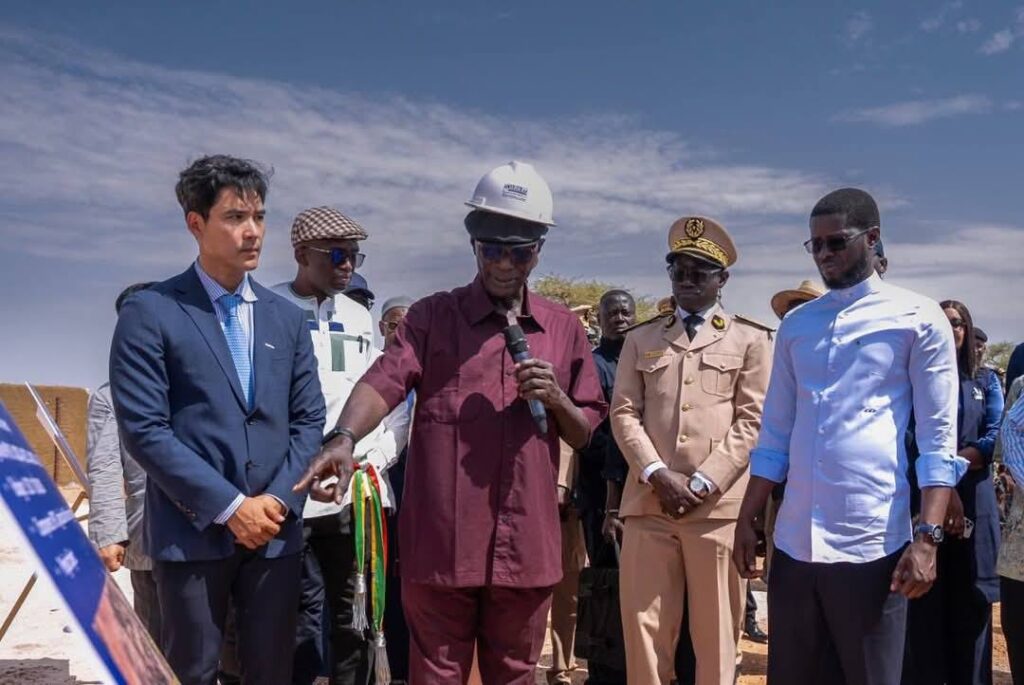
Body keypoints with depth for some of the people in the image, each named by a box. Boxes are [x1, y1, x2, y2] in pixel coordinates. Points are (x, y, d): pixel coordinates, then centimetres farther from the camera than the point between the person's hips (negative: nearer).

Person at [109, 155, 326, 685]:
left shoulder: (287, 317, 11)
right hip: (192, 532, -4)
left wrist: (279, 500, -6)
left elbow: (308, 419, 9)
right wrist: (229, 506, -13)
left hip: (276, 529, 4)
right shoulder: (150, 313, -4)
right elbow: (143, 428, -11)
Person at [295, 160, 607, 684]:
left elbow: (585, 435, 12)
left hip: (525, 545, 3)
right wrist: (344, 437, -33)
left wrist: (556, 400, -9)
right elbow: (385, 380, -14)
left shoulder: (564, 329, 9)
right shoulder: (432, 316, 2)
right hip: (442, 541, -2)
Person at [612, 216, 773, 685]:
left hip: (719, 506, -2)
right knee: (643, 626, 3)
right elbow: (624, 413, 8)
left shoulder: (751, 339, 10)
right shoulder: (640, 339, 17)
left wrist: (702, 484, -8)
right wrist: (657, 474, -8)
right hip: (648, 504, 2)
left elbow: (753, 420, 1)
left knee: (715, 633, 3)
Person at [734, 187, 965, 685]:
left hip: (872, 544, -4)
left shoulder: (918, 319, -1)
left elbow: (938, 437, -4)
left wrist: (927, 537, -13)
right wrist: (747, 521, 10)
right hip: (793, 542, 5)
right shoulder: (795, 324, 12)